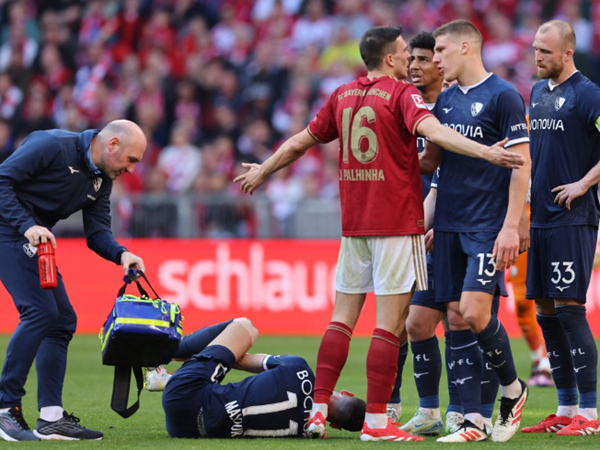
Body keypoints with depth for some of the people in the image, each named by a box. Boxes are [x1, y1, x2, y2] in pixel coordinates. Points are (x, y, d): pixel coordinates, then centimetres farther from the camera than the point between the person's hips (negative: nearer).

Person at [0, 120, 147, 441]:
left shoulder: (102, 179, 9)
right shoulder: (53, 146, -17)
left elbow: (96, 230, 8)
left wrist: (120, 254, -12)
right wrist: (27, 225, -27)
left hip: (36, 243, 10)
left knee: (62, 320, 6)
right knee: (40, 311, -19)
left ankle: (51, 417, 8)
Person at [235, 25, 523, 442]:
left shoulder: (343, 95, 12)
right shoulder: (401, 94, -6)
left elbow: (301, 142, 22)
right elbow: (432, 130, -25)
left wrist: (262, 171, 37)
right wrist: (485, 152, -34)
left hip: (353, 226, 6)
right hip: (398, 225, -6)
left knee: (343, 318, 11)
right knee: (389, 324, -5)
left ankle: (318, 409, 5)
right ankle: (376, 421, -7)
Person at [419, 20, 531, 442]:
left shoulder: (503, 96, -8)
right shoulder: (445, 100, 13)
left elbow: (521, 163, -10)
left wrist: (511, 226, -16)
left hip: (489, 227, -7)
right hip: (450, 225, 7)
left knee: (474, 311, -16)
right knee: (456, 319, 2)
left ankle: (512, 388, 9)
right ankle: (473, 421, 5)